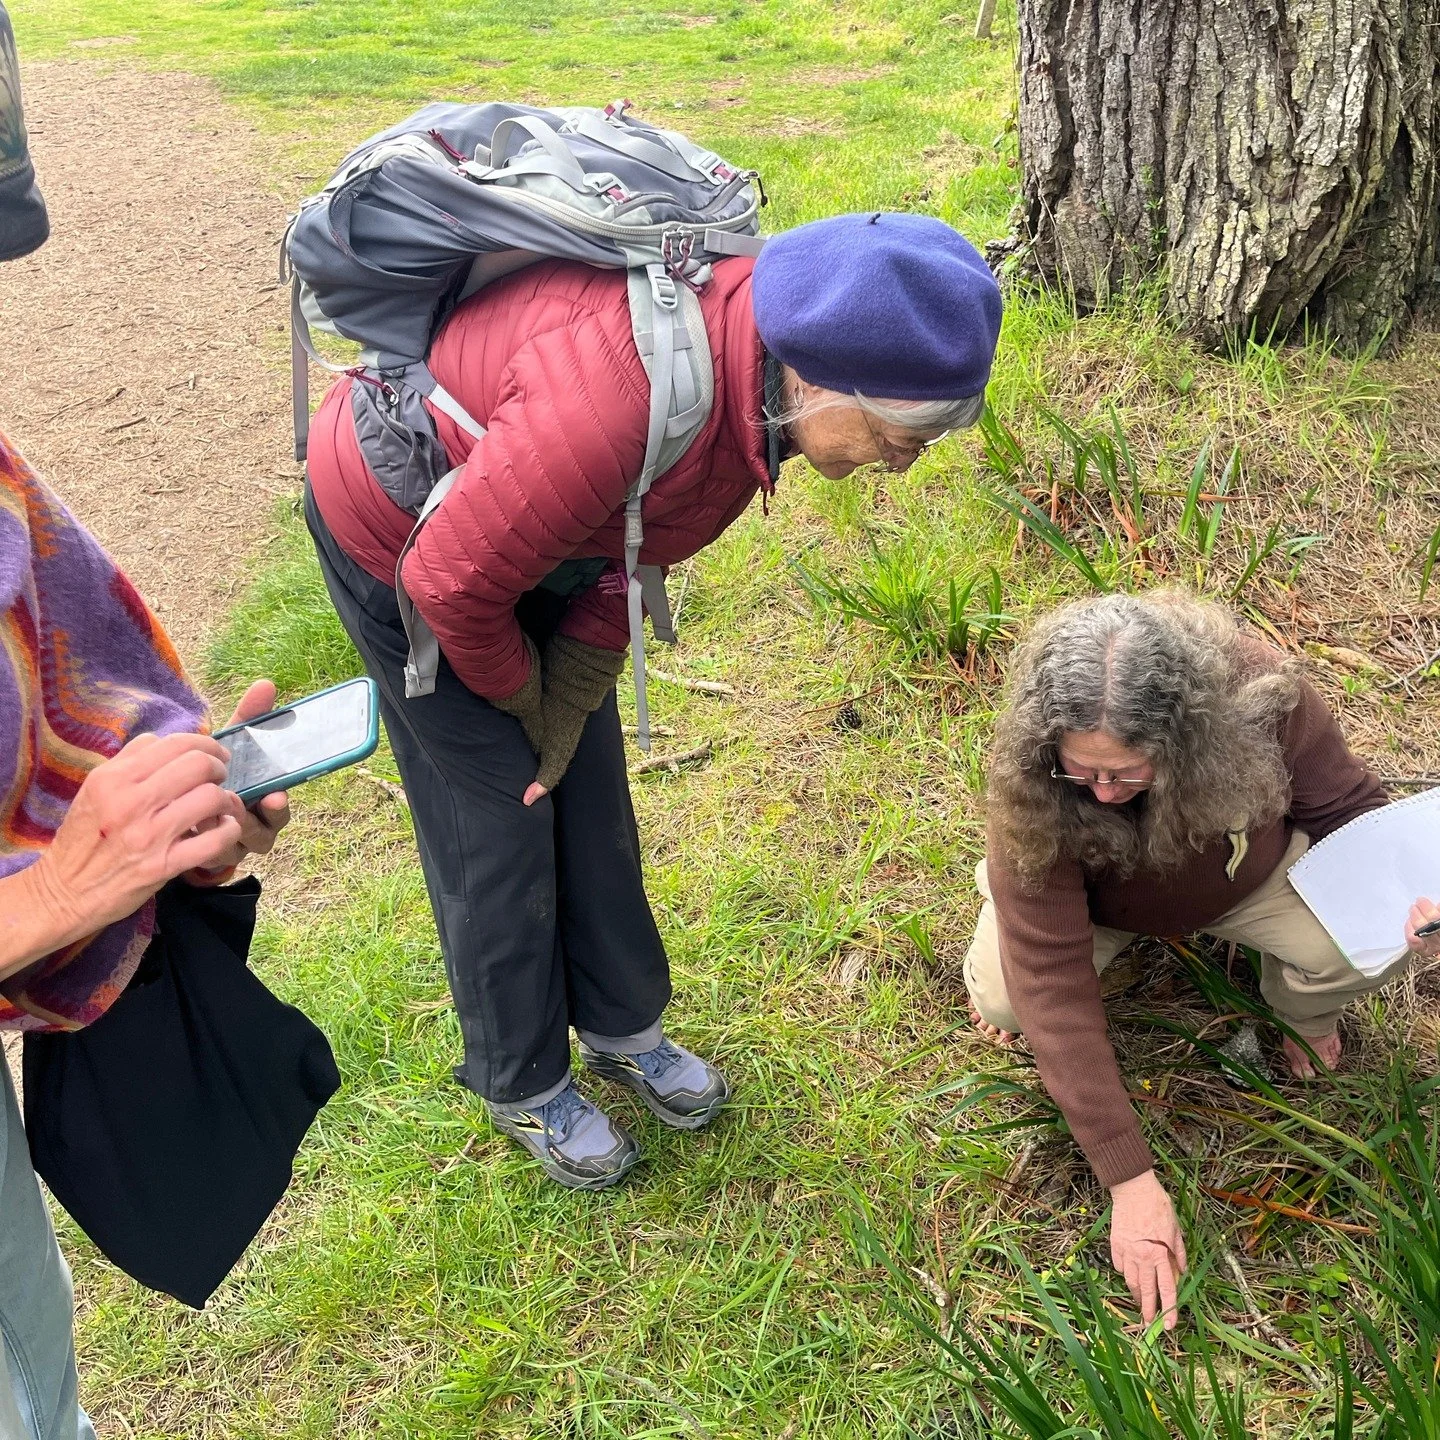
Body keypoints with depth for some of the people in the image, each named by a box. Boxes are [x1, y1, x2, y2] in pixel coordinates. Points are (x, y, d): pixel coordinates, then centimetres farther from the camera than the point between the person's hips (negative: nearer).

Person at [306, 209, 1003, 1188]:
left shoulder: (760, 367, -18)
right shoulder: (613, 403, -45)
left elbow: (638, 541, -3)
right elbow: (451, 581, -31)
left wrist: (574, 689, -6)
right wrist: (522, 695, -11)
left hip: (531, 516, 7)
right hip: (399, 527, -7)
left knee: (587, 781, 13)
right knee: (495, 812, 2)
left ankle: (622, 1026, 35)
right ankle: (524, 1083, 25)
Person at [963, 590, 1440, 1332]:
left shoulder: (1258, 696, -36)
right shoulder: (1031, 794, -39)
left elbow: (1346, 805, -15)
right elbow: (1053, 985, -37)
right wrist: (1129, 1179, -37)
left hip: (1246, 878, 1)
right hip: (1100, 898, 0)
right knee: (1004, 994, -26)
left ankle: (1299, 1009, 9)